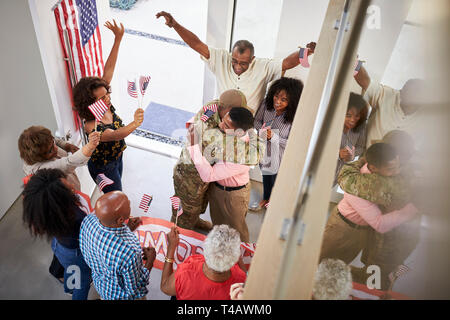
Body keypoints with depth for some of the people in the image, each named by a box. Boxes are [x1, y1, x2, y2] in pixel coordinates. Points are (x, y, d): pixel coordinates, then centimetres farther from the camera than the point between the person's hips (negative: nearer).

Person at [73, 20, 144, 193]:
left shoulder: (106, 105, -17)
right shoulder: (92, 126, -36)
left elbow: (108, 69, -18)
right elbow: (115, 135, -56)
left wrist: (118, 38, -21)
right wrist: (134, 124, -73)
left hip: (116, 158, 8)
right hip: (103, 168, -7)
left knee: (116, 192, 31)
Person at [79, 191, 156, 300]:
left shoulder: (88, 221, -29)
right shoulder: (129, 253, -47)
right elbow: (135, 290, -27)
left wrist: (127, 229, -7)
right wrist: (150, 261, -14)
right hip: (122, 296, -4)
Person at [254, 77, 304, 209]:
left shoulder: (294, 117, -31)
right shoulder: (267, 104, -20)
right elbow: (257, 120, -4)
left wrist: (273, 137, -36)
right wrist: (262, 130, -24)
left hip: (279, 156, -4)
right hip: (264, 151, 4)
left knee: (276, 178, 24)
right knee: (265, 176, 30)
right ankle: (266, 198, 60)